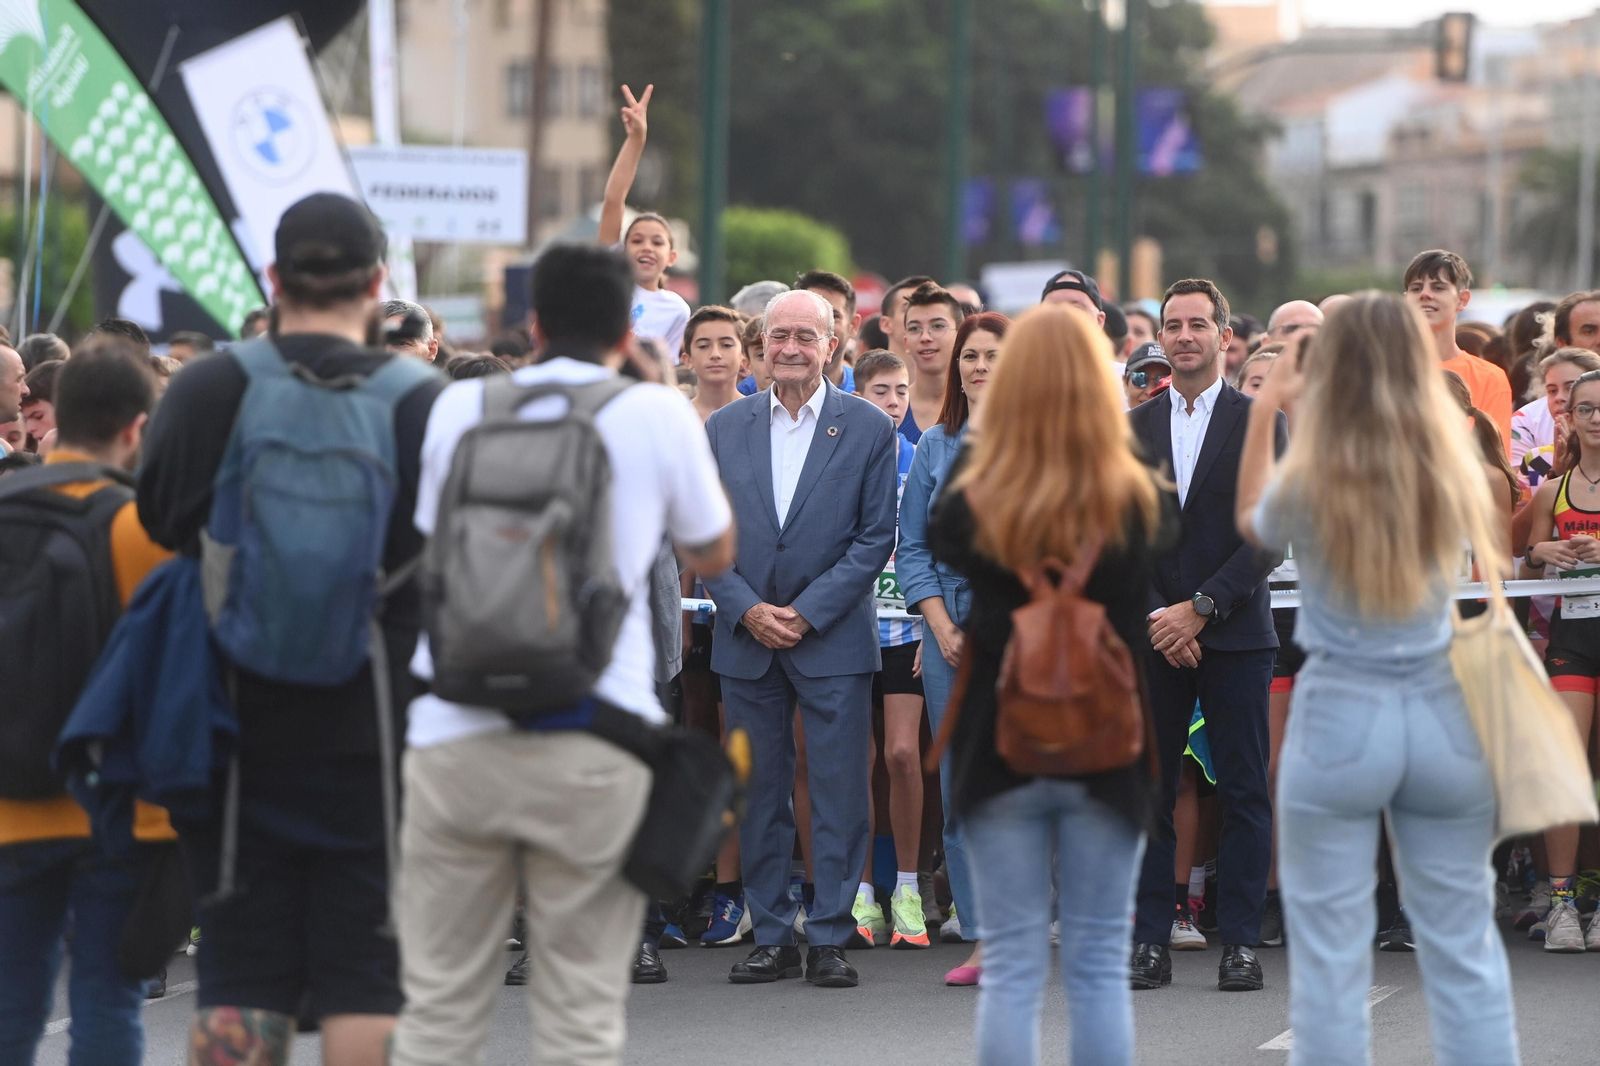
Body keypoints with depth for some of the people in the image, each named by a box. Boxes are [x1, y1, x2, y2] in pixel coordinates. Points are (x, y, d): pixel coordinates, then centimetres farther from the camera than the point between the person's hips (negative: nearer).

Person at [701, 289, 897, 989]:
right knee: (758, 794, 5)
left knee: (839, 794, -2)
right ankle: (771, 938, 12)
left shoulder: (868, 428, 0)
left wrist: (807, 613, -10)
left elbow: (876, 537, -3)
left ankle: (830, 938, 4)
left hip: (834, 638, -2)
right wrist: (745, 609, -8)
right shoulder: (724, 427, 8)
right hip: (745, 637, 3)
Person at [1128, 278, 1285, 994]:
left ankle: (1241, 942, 3)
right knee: (1149, 792, 1)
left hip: (1235, 633, -2)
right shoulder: (1133, 429, 11)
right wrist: (1157, 620, -6)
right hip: (1151, 632, 2)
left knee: (1243, 793, -1)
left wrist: (1201, 608, -12)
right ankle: (1150, 942, 4)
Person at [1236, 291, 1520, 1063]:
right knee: (1466, 954, 9)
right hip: (1447, 715, 2)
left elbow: (1251, 523, 14)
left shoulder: (1306, 483, -10)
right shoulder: (1455, 472, -4)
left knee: (1331, 957, 3)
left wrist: (1264, 413, 19)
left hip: (1339, 718, -2)